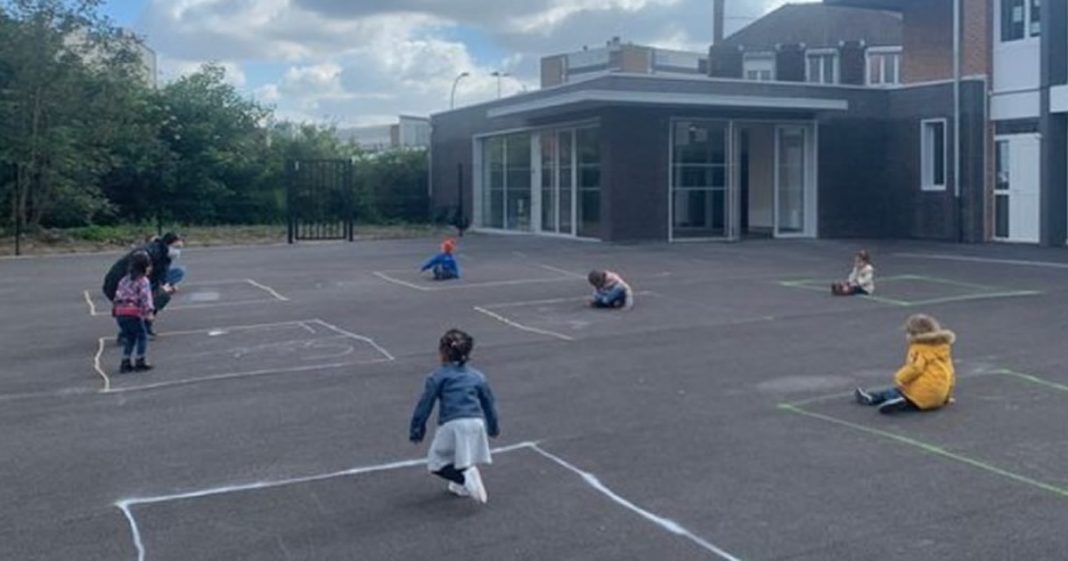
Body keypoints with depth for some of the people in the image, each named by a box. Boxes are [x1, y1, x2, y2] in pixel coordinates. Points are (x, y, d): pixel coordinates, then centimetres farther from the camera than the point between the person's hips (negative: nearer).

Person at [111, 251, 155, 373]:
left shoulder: (124, 280, 20)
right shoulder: (143, 281, -4)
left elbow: (117, 296, 23)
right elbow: (145, 296, -17)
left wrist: (114, 309, 31)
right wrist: (148, 312, -24)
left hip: (120, 313, 7)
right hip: (133, 313, -7)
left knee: (129, 338, 19)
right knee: (142, 336, 7)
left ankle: (125, 363, 17)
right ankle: (140, 362, 4)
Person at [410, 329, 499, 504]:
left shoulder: (438, 377, 8)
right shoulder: (478, 377, 19)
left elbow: (424, 405, 6)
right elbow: (489, 404, 28)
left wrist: (416, 431, 15)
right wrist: (494, 428, 43)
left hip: (452, 425, -4)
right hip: (476, 423, 4)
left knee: (436, 464, 9)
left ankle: (465, 475, -13)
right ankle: (462, 485, 26)